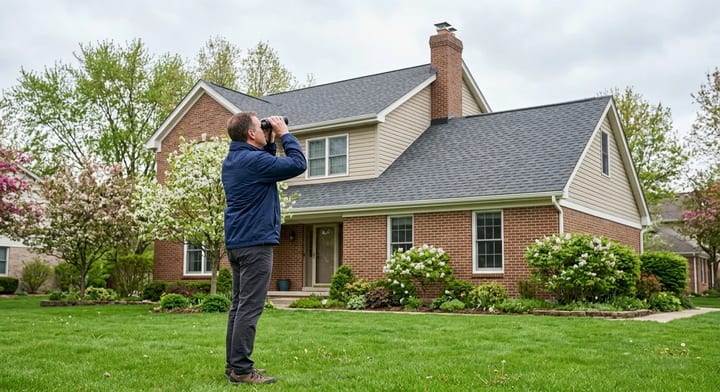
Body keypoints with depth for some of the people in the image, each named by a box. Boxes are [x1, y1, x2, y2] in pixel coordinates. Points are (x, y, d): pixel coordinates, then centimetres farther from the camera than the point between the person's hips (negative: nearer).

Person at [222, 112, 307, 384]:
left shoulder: (232, 160, 13)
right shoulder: (254, 159, -17)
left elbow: (265, 167, 25)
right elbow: (298, 164, -14)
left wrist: (271, 143, 14)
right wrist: (284, 134, -3)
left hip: (236, 242, 10)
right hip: (255, 242, -10)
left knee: (239, 305, 12)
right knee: (250, 307, -8)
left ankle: (234, 364, 17)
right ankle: (241, 370, -6)